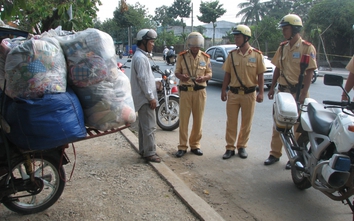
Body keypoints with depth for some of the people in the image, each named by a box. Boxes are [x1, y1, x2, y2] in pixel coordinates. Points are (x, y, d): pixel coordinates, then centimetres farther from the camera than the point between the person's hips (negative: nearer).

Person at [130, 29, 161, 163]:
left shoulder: (141, 56, 17)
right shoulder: (140, 58, -17)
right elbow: (143, 80, -22)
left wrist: (151, 96, 20)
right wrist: (151, 98, -19)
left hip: (144, 98, 11)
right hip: (145, 98, -11)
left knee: (144, 125, 15)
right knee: (150, 126, -6)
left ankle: (143, 150, 23)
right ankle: (149, 153, 0)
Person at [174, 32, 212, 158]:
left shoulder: (205, 57, 5)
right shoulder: (182, 56, 2)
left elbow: (209, 73, 8)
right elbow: (177, 72, 5)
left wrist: (204, 78, -14)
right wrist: (181, 76, -18)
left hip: (200, 91, 1)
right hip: (185, 91, -1)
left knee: (198, 120, 6)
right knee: (183, 119, 0)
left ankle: (195, 145, 20)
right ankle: (182, 146, 10)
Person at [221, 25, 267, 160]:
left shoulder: (257, 55, -3)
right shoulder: (232, 55, 3)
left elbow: (260, 75, -1)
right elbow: (227, 74, 6)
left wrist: (261, 92, -7)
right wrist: (223, 90, 1)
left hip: (249, 94, -1)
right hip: (233, 93, 2)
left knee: (246, 123, 9)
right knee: (231, 122, 5)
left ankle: (242, 146, 24)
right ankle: (230, 148, 15)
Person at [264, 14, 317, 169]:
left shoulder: (307, 48, -8)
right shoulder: (282, 47, 10)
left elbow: (309, 72, -12)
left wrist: (304, 93, -18)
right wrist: (272, 88, 11)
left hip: (297, 92, -5)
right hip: (282, 91, 6)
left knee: (298, 126, 4)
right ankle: (275, 153, 21)